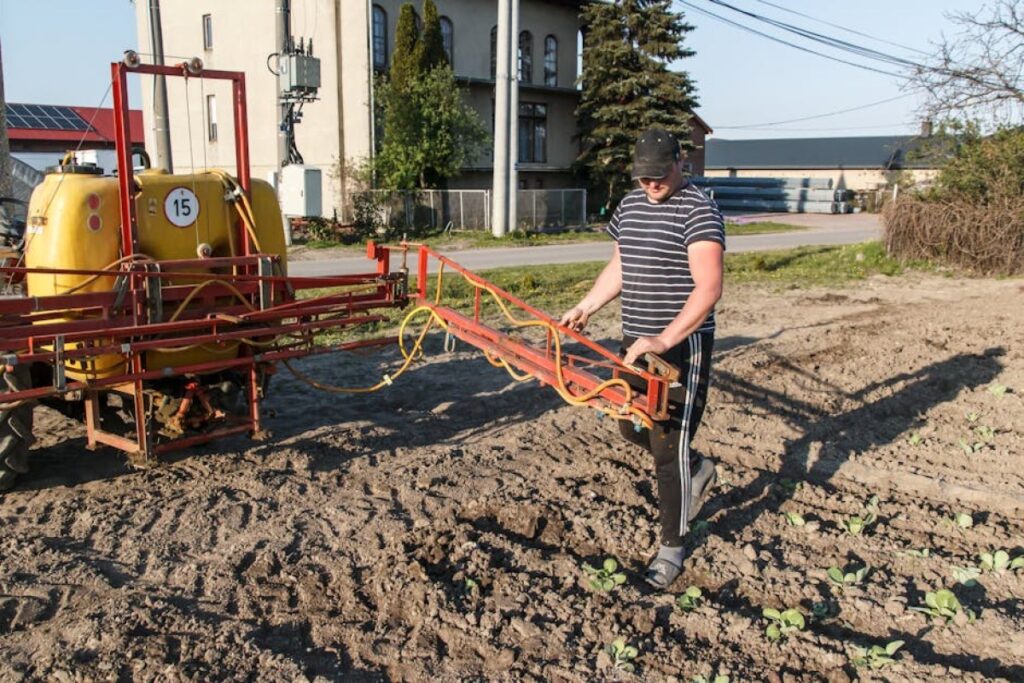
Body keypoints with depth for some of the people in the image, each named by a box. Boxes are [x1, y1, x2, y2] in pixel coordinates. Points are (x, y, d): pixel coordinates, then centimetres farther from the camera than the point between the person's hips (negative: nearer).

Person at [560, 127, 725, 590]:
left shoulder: (698, 210, -14)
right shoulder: (630, 205, 11)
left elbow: (708, 288, -23)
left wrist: (665, 340, -30)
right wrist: (585, 308, 19)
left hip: (683, 347, -8)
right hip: (636, 342, 8)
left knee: (668, 446, -2)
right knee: (632, 426, 18)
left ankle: (672, 547, 15)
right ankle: (697, 472, 44)